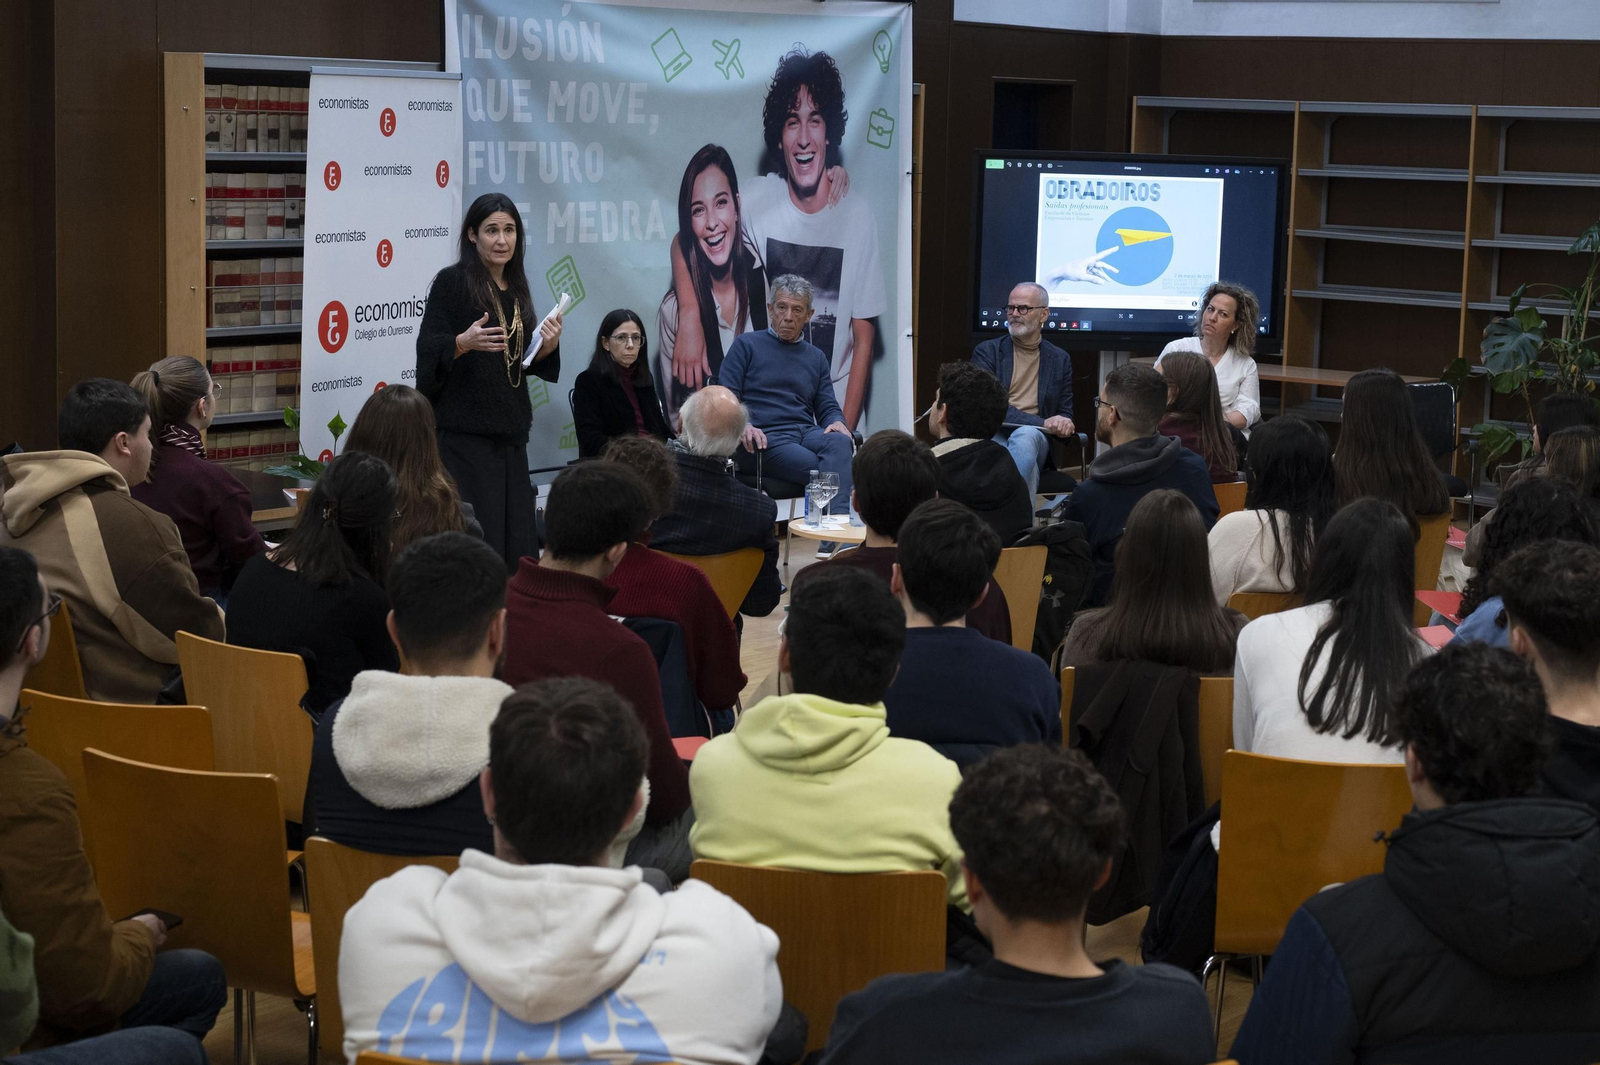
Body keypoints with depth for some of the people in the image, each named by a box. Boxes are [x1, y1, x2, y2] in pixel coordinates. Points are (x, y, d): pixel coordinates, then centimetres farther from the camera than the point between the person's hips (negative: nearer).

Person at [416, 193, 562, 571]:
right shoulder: (452, 282, -5)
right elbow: (428, 352, -9)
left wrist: (547, 347, 0)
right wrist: (464, 342, -28)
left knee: (517, 540, 2)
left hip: (509, 433, 6)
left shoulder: (516, 289, 14)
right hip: (463, 434, -6)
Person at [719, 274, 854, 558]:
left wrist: (837, 422, -7)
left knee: (839, 442, -33)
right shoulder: (747, 345, 10)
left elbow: (827, 407, 19)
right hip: (764, 439, -4)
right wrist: (744, 426, -20)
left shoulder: (815, 357, 25)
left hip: (806, 433, 4)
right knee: (828, 471, -30)